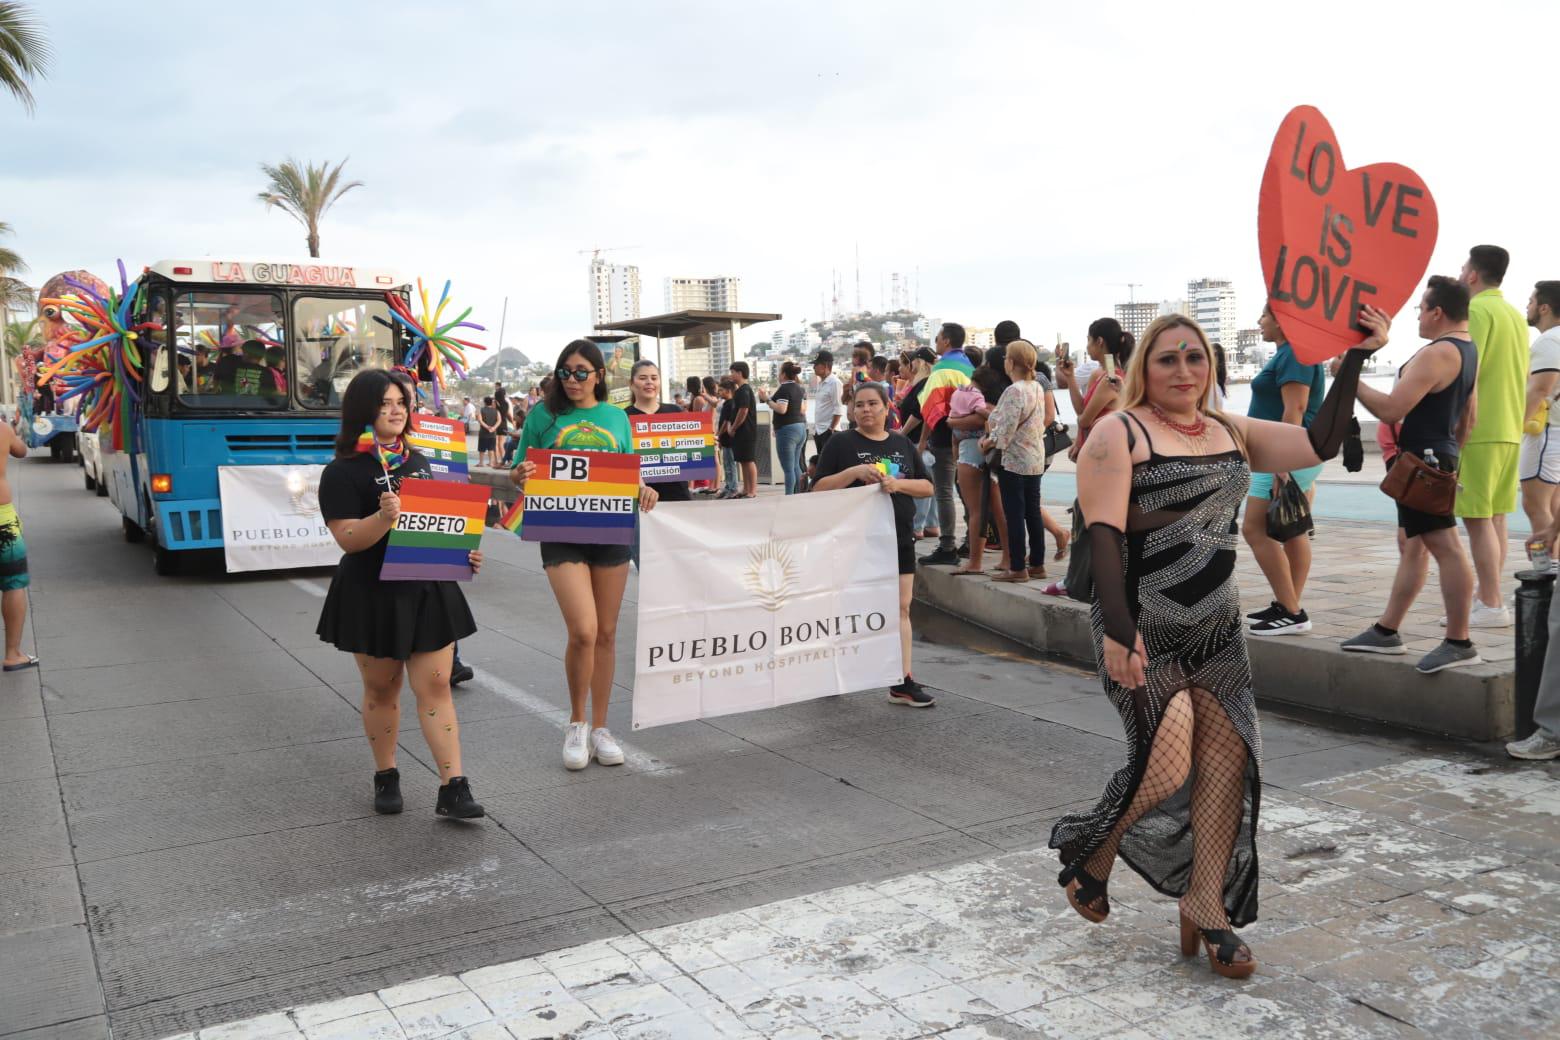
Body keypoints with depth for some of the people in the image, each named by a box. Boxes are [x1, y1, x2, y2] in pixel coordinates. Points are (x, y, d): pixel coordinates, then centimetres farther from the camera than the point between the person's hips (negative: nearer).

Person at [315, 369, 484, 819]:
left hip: (430, 590, 4)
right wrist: (384, 517, -33)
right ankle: (386, 777, 28)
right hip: (373, 595, -4)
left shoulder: (421, 461, 10)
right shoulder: (343, 472, -8)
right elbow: (348, 539, -16)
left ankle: (453, 789, -3)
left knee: (435, 686, -1)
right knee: (381, 688, 10)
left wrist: (464, 551, 2)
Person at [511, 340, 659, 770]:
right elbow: (519, 474, 6)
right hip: (561, 534, -3)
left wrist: (644, 489, -7)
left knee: (606, 633, 9)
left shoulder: (616, 417, 10)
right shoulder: (544, 414, 3)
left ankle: (600, 727, 23)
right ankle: (576, 723, 10)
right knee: (583, 631, -14)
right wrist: (521, 474, -17)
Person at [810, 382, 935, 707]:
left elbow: (927, 487, 9)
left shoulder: (903, 444, 11)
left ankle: (902, 682, 4)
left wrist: (898, 483, -10)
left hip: (899, 539, 3)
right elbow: (818, 489, -7)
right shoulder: (841, 443, -1)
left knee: (900, 608, 1)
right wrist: (855, 472, -18)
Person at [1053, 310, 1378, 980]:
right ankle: (1091, 855, 17)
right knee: (1166, 768, -11)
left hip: (1216, 629, 7)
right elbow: (1103, 531, -16)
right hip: (1145, 631, -6)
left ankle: (1207, 904, 15)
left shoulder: (1233, 434, 14)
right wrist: (1117, 627, -25)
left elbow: (1320, 444, 11)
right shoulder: (1119, 434, -8)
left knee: (1227, 761, 1)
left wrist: (1355, 358, 7)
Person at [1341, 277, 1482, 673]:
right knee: (1411, 545, 15)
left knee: (1444, 546, -9)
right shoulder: (1468, 349, 15)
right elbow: (1469, 415, 22)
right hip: (1439, 456, 12)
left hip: (1422, 459, -12)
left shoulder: (1437, 354, -18)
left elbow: (1391, 410, -23)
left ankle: (1459, 644, -7)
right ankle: (1386, 632, 23)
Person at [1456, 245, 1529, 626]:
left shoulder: (1477, 311, -11)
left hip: (1477, 432, -9)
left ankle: (1491, 606, -6)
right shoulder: (1515, 315, 16)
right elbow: (1521, 377, 21)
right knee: (1495, 517, 13)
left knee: (1477, 519, -7)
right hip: (1509, 431, 9)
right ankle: (1488, 597, 19)